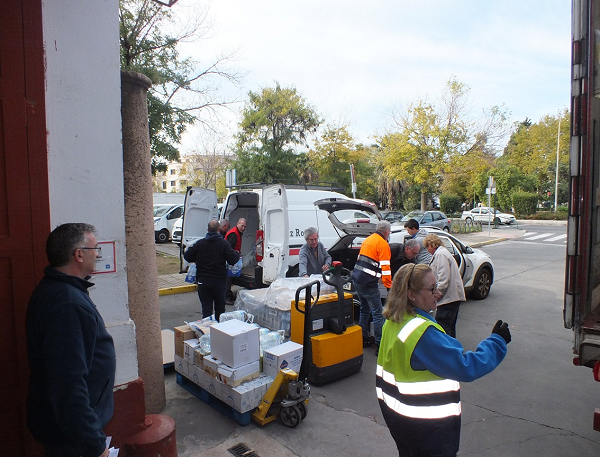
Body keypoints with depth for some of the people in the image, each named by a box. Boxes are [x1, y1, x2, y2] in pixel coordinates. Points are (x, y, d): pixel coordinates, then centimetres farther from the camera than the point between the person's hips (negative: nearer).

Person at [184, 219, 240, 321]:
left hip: (203, 281, 1)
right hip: (219, 281, -1)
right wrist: (237, 254, 9)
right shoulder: (223, 243, -10)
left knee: (206, 309, 6)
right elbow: (233, 260, -13)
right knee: (220, 309, 15)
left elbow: (187, 256, 0)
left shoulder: (200, 243, -2)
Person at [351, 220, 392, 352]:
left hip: (357, 278, 9)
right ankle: (380, 345, 0)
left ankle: (363, 339, 27)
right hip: (368, 282, -9)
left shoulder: (368, 239, 18)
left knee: (364, 310, 19)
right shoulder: (383, 244, -8)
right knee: (377, 313, -3)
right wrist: (389, 286, -8)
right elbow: (385, 267, -15)